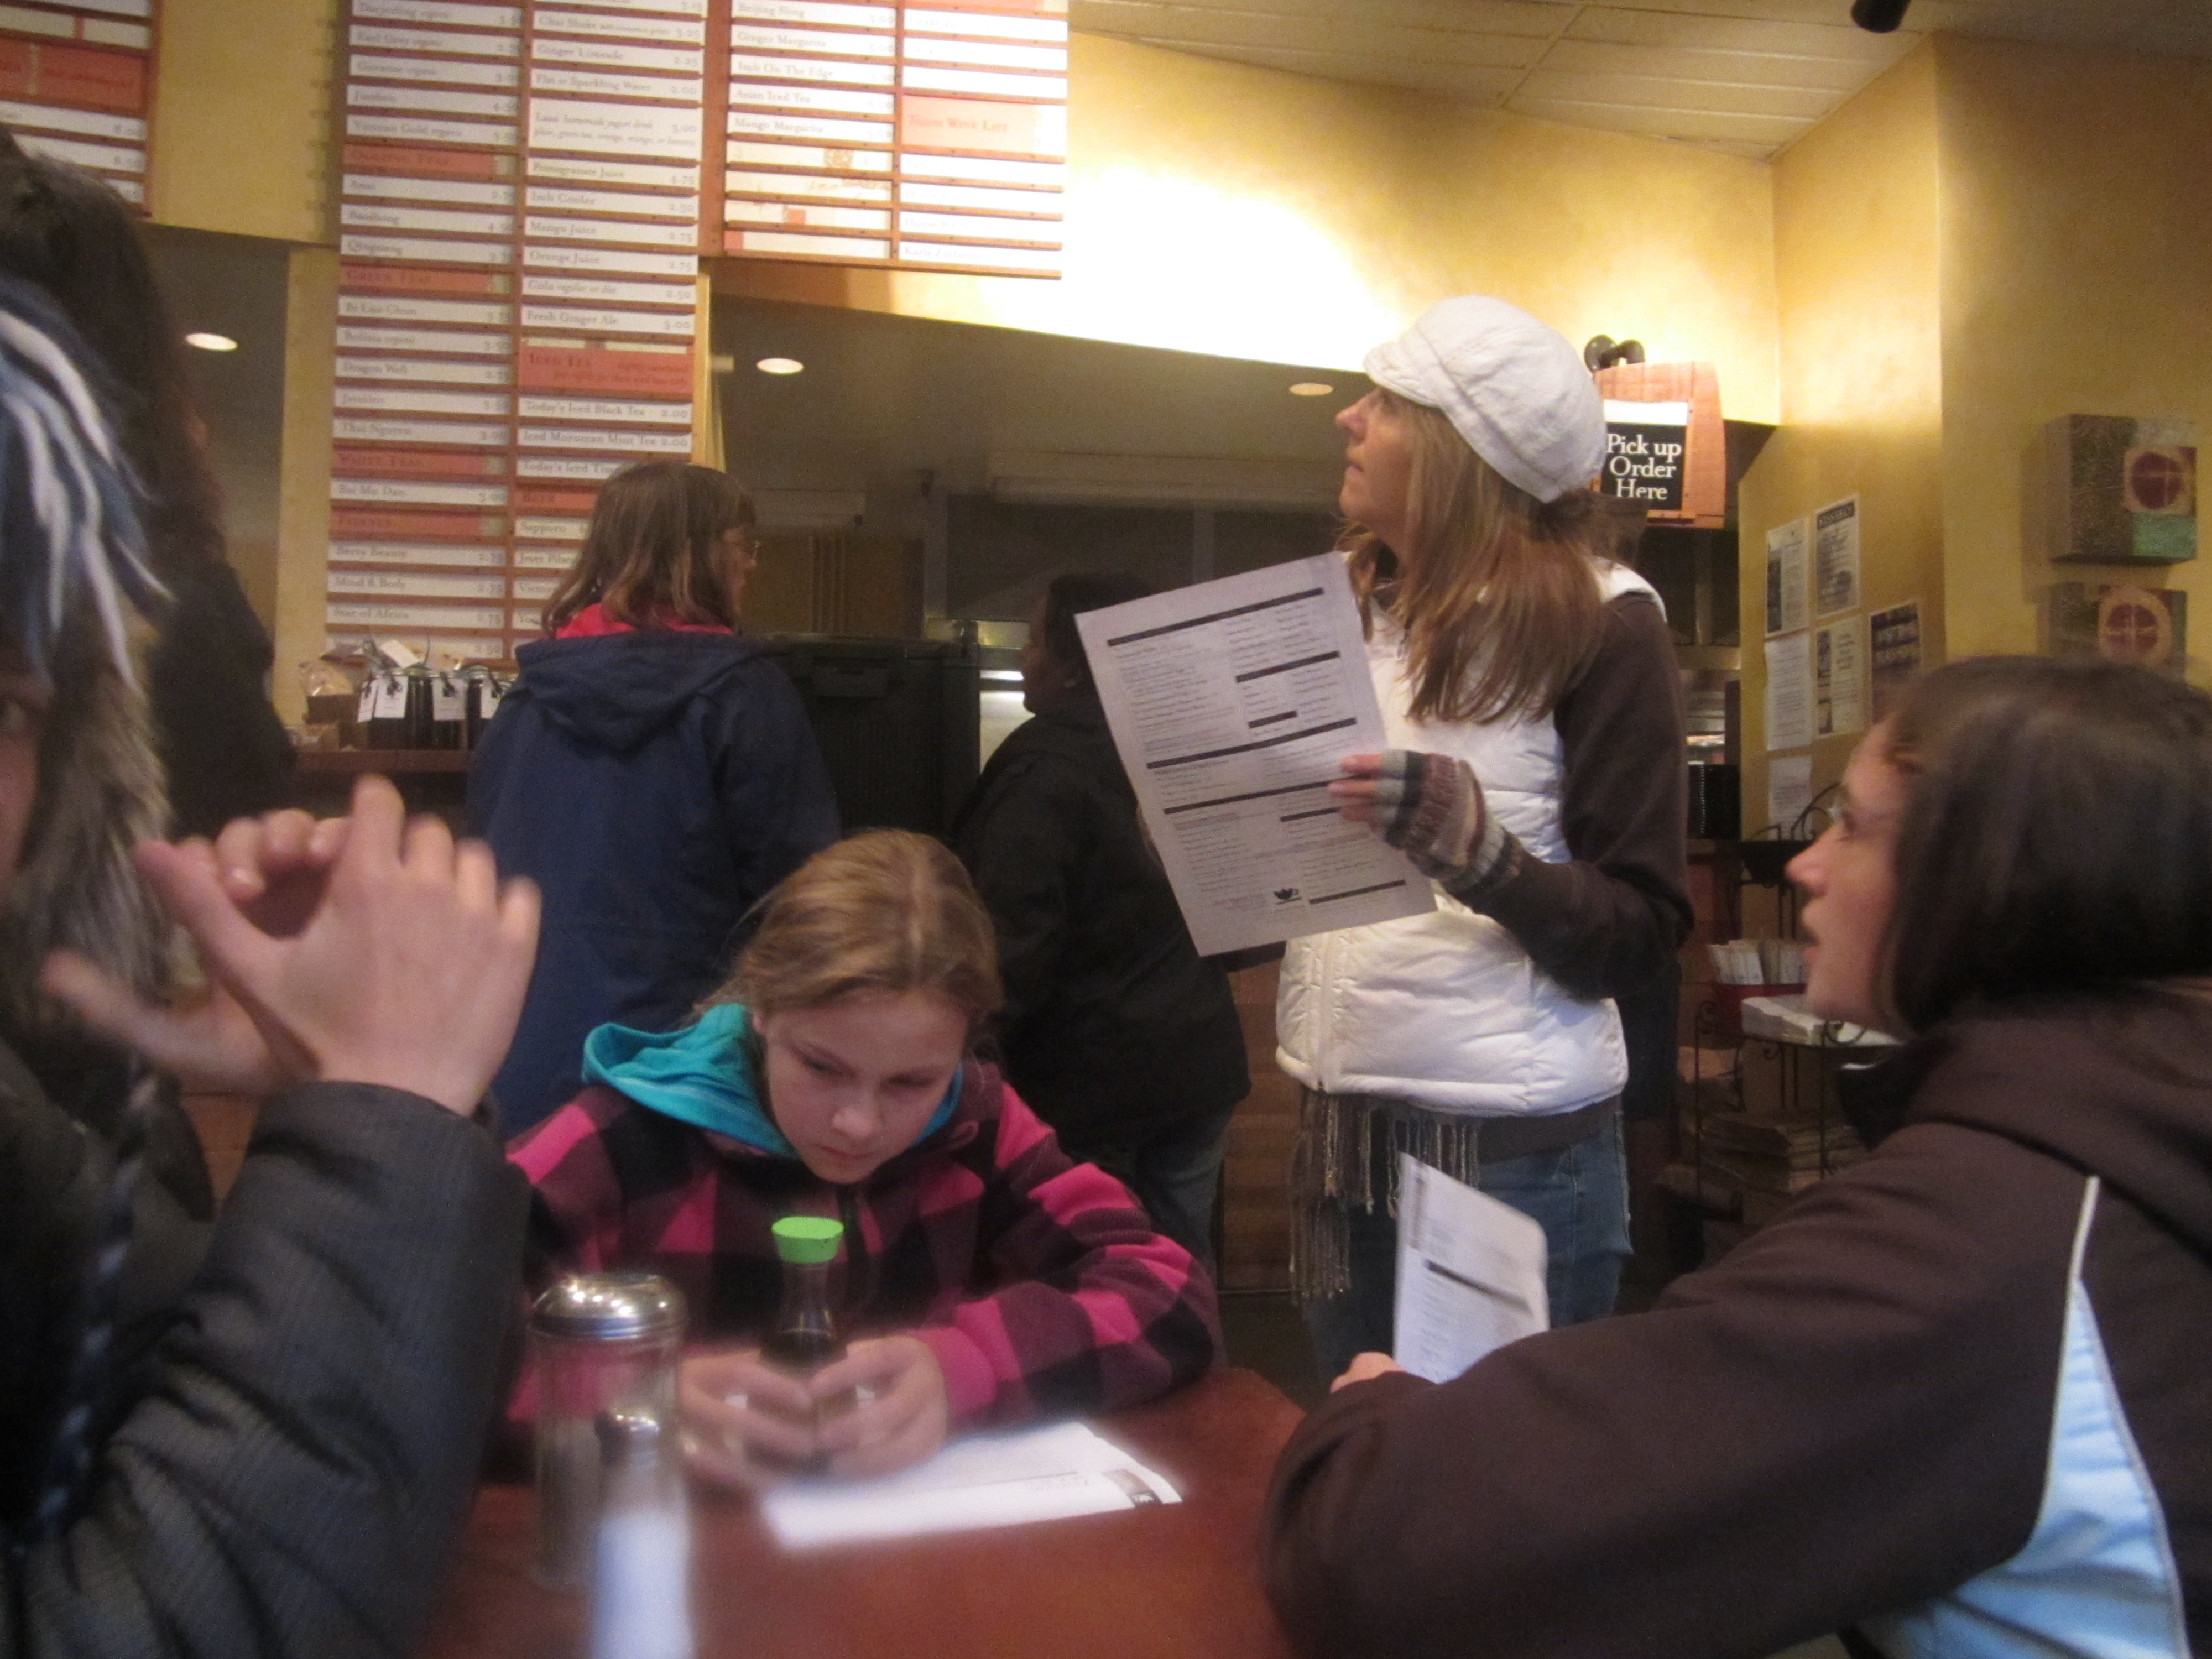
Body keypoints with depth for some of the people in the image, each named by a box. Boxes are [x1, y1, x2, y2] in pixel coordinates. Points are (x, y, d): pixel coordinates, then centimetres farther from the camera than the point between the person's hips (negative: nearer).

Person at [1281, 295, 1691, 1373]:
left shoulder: (1595, 620, -7)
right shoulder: (1353, 605, 8)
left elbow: (1642, 937, -9)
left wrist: (1470, 841, -23)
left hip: (1511, 1141, -5)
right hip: (1336, 1115, 5)